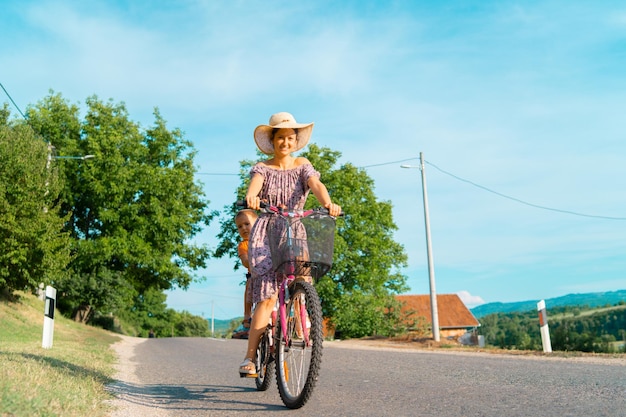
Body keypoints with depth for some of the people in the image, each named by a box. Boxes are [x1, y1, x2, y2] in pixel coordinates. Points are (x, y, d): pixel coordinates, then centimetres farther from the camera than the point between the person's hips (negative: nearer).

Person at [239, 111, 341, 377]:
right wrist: (251, 196, -44)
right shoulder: (263, 168, 4)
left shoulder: (302, 166, 9)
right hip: (266, 234, -2)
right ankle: (249, 358, -11)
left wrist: (327, 203, -34)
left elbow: (316, 184, -11)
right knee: (268, 295, -16)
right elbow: (255, 183, -18)